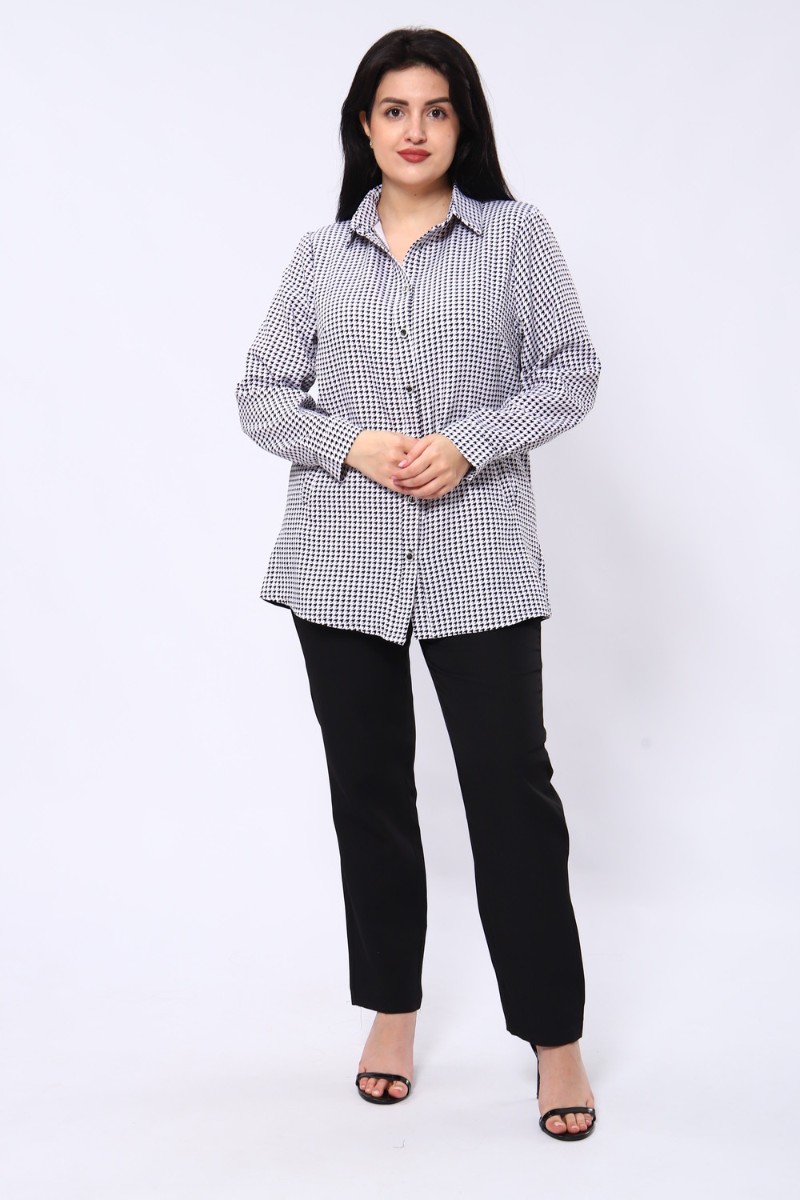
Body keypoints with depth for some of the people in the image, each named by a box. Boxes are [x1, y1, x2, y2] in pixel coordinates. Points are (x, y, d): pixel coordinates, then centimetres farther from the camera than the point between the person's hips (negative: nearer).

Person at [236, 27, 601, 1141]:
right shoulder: (321, 255, 10)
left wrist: (468, 442, -13)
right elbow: (262, 394, 8)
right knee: (369, 786, 11)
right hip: (342, 559, 3)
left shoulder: (516, 234, 4)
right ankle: (392, 1007, 28)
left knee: (512, 786, -2)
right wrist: (353, 444, -10)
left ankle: (555, 1034, 12)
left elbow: (570, 372, 2)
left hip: (478, 557, -2)